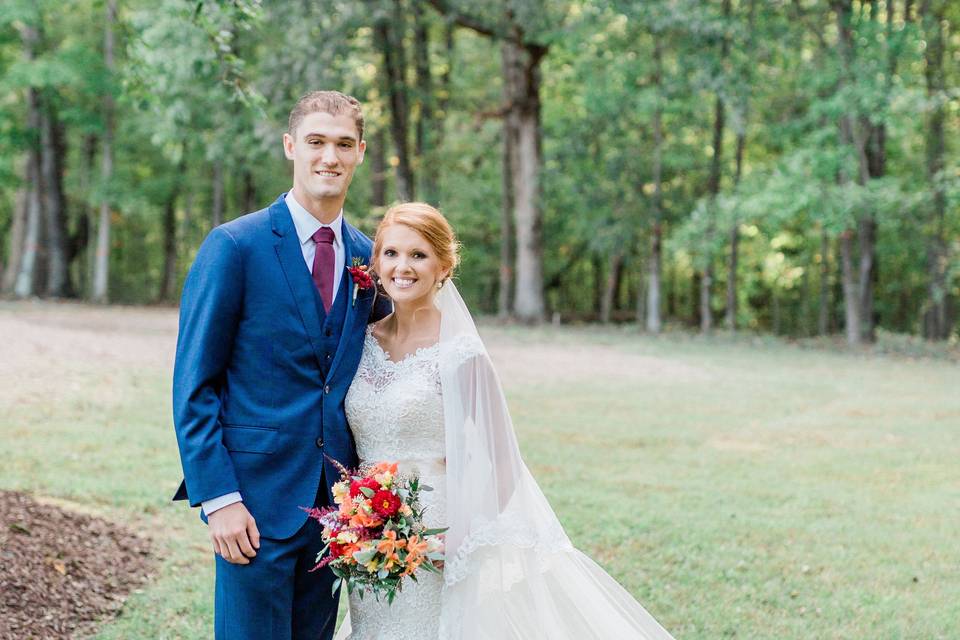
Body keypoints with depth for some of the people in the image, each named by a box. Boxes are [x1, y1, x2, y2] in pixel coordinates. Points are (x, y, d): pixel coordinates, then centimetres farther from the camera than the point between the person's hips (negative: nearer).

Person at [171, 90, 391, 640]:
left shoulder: (366, 257, 9)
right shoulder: (235, 245, -8)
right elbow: (193, 385, -9)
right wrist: (218, 498, -15)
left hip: (335, 498, 6)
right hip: (257, 495, -5)